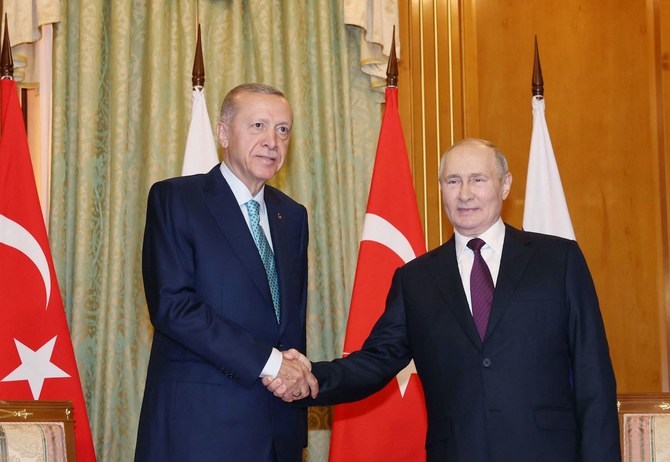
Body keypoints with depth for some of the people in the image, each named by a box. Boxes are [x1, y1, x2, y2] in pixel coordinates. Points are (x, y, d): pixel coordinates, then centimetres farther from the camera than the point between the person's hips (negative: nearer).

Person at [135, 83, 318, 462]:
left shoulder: (293, 215, 13)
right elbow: (171, 304, -15)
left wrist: (294, 369, -4)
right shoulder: (175, 199, -4)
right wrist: (267, 361, -17)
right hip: (199, 421, -5)